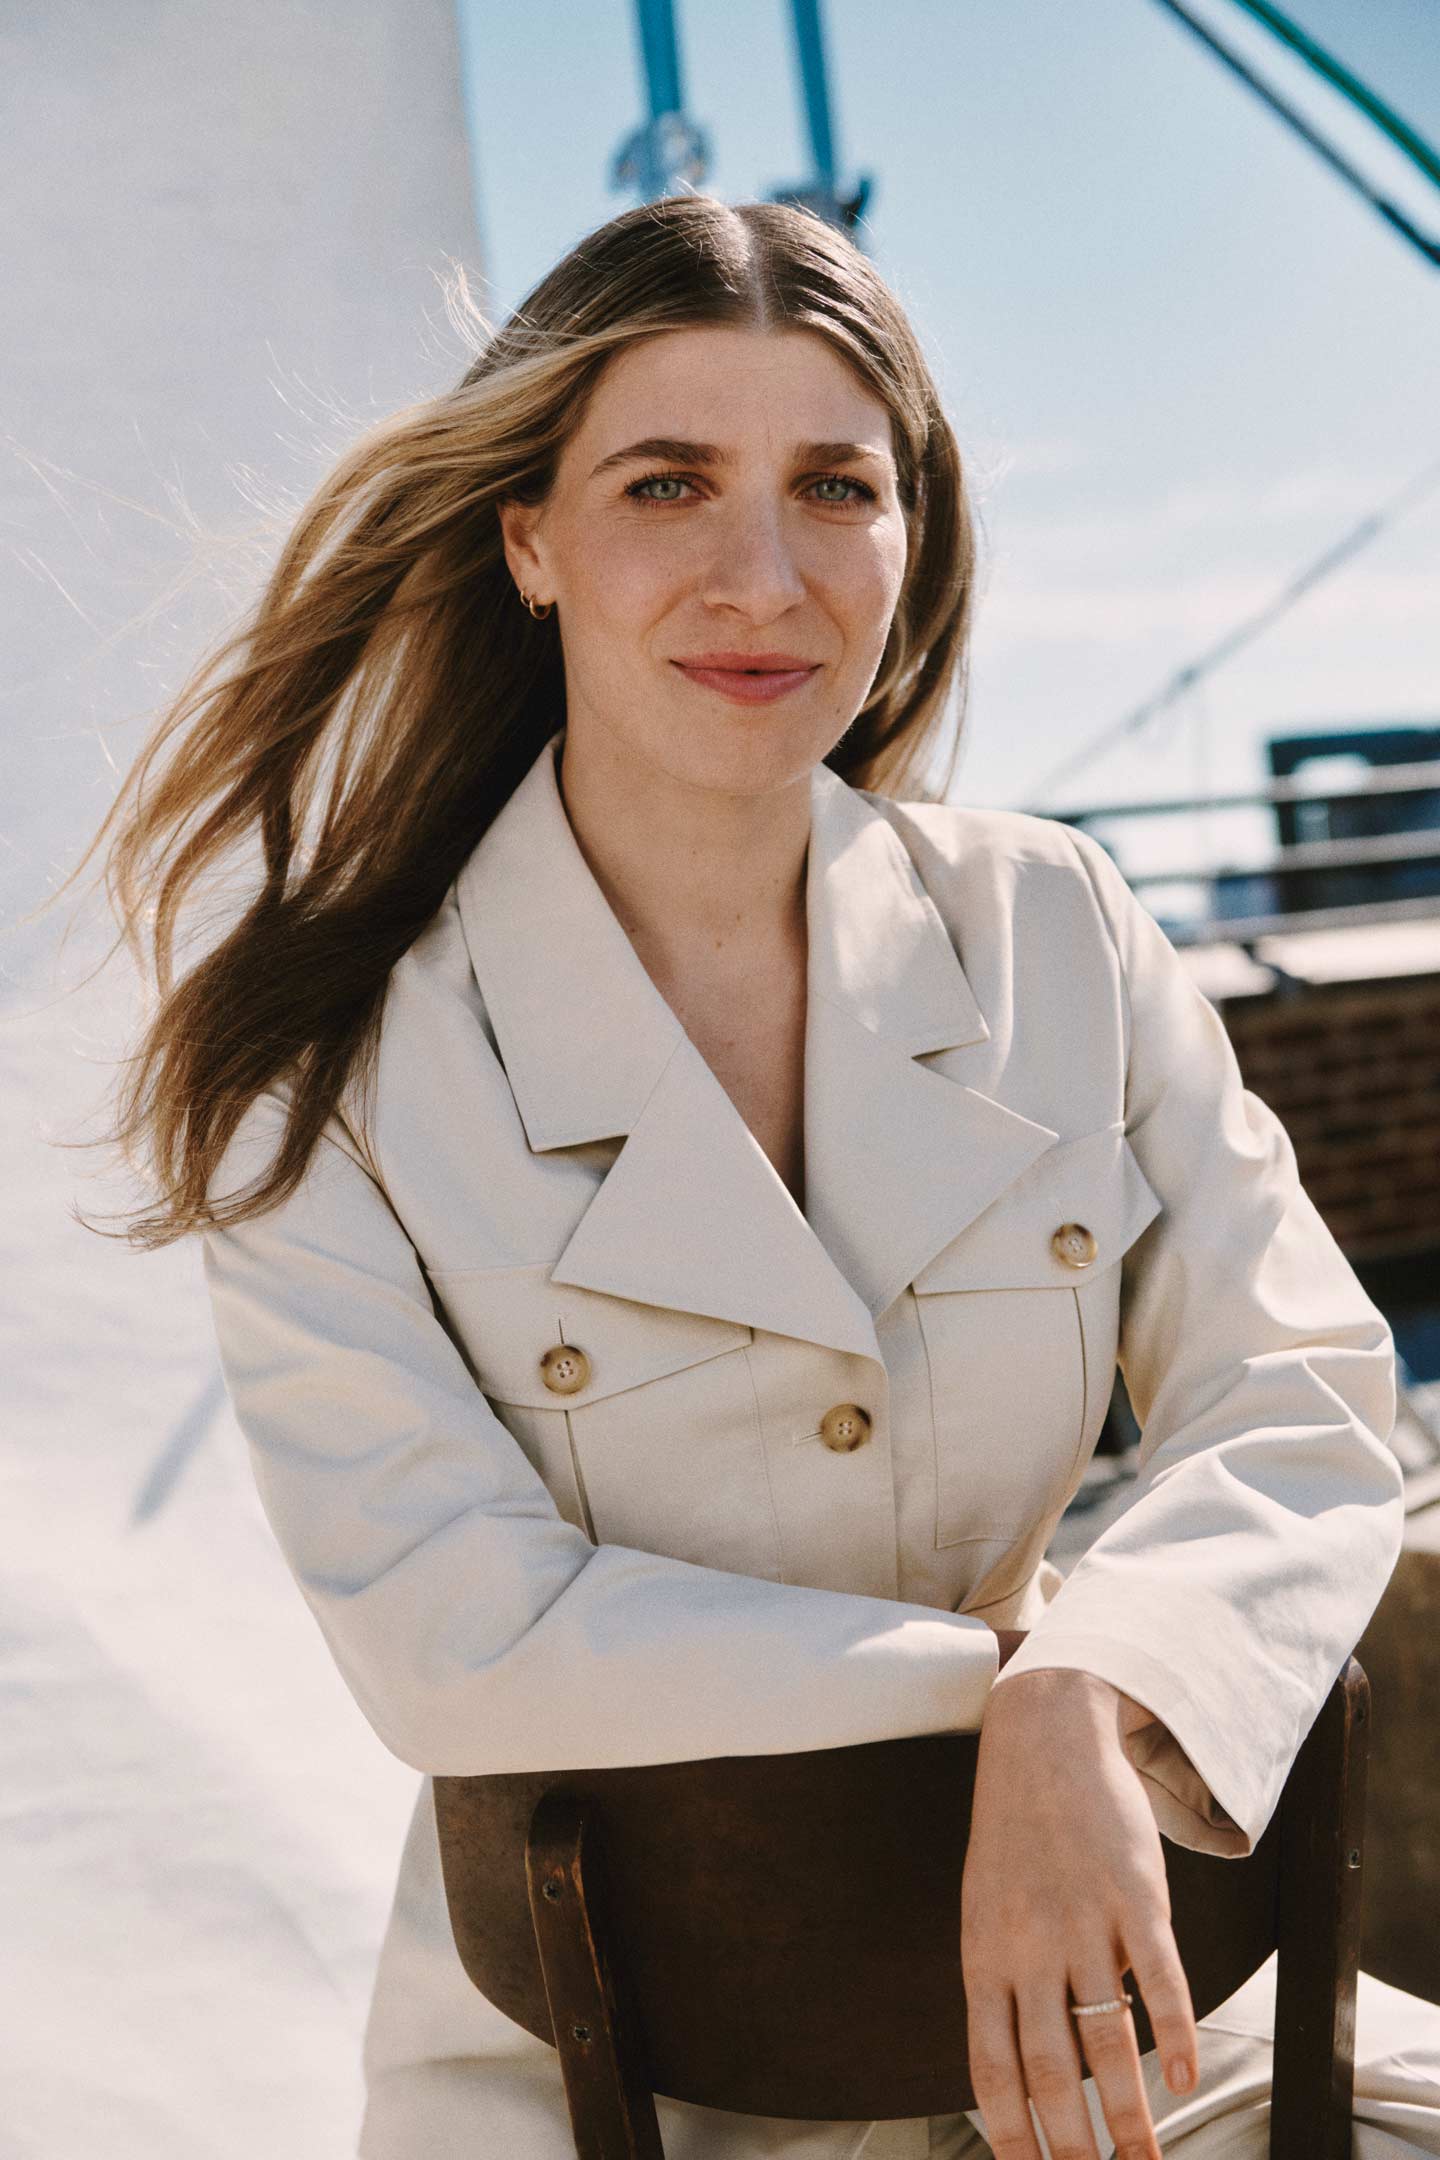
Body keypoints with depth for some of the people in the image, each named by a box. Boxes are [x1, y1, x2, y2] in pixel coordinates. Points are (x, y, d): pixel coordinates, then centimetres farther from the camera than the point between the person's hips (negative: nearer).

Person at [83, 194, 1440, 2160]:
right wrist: (1006, 1679, -20)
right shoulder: (326, 1068, -11)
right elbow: (452, 1637, -17)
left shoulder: (1058, 935, -3)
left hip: (1061, 1981, 2)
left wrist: (1086, 1713, -24)